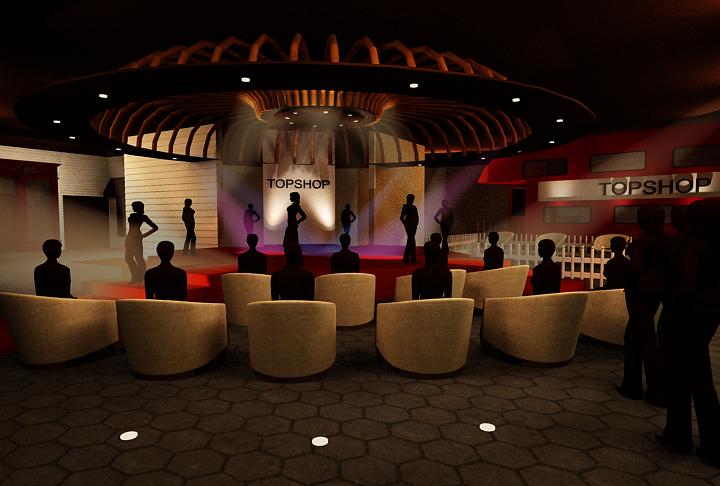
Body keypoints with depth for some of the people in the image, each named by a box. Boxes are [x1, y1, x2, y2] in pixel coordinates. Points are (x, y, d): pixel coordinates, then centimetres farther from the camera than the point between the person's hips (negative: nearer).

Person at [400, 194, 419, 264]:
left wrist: (416, 224, -1)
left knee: (410, 241, 9)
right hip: (409, 225, -6)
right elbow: (402, 217, -5)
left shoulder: (414, 207, 13)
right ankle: (413, 259, -9)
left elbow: (417, 217, 12)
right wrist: (406, 224, -9)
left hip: (414, 225, 6)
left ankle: (406, 258, 18)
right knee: (411, 241, -10)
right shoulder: (405, 206, -2)